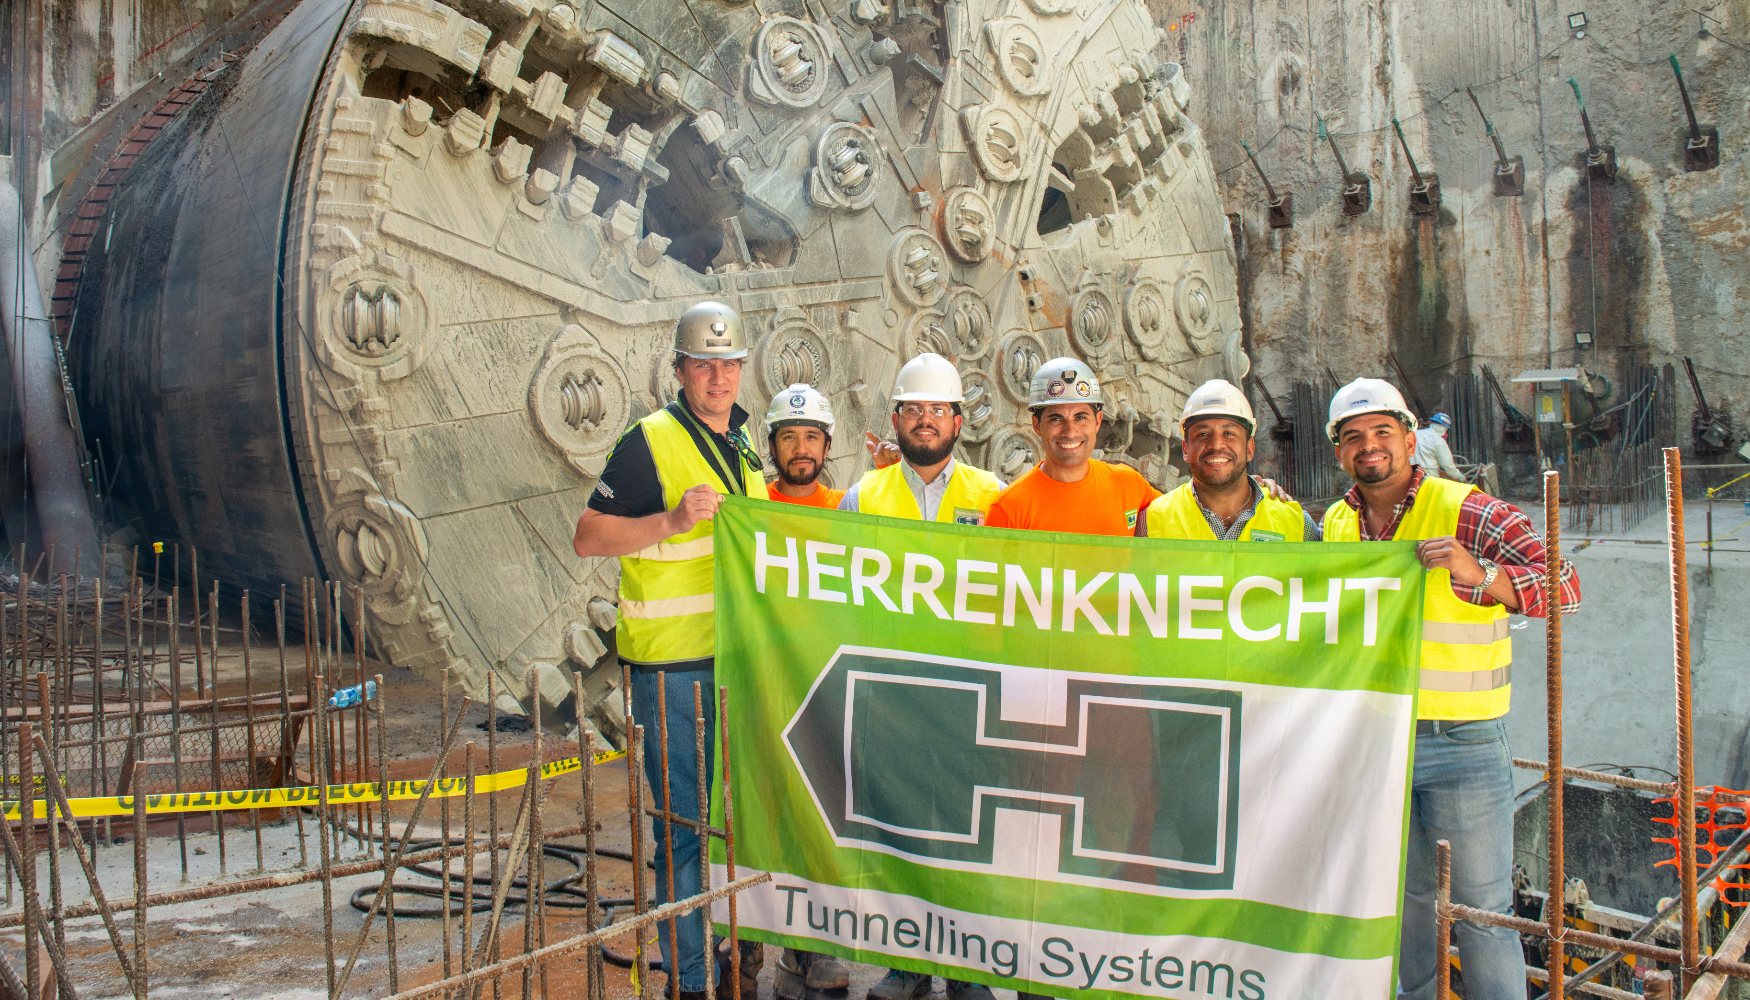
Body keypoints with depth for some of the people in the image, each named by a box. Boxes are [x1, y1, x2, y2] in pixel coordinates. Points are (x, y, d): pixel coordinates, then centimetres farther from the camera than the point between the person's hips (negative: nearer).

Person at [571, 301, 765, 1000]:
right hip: (674, 665, -7)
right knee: (686, 825, -1)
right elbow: (588, 537, -12)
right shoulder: (650, 442, -8)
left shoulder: (743, 445, 15)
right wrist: (671, 521, -22)